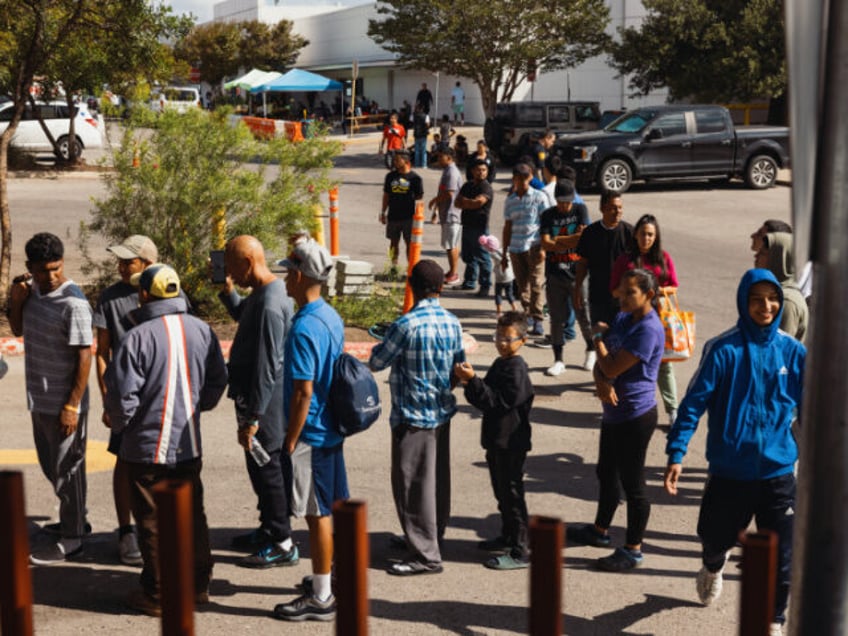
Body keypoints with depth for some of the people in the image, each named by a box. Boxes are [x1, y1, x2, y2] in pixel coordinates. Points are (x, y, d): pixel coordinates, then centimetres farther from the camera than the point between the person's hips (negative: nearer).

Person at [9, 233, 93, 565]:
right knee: (50, 464, 20)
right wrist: (15, 301, -2)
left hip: (63, 402, -8)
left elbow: (84, 356, -20)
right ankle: (75, 520, 37)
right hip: (39, 399, 8)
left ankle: (71, 539, 14)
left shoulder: (73, 303, -20)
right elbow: (18, 330, 19)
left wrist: (71, 406, -21)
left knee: (66, 468, 2)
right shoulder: (32, 290, 5)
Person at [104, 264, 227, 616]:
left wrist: (121, 424, 2)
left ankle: (157, 595, 14)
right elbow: (218, 382, 7)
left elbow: (122, 395, -17)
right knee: (192, 514, 18)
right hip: (190, 444, 5)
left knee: (153, 523, 6)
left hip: (148, 446, -5)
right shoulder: (202, 330, -1)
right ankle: (198, 583, 28)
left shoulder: (138, 337, -19)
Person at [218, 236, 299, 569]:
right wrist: (229, 293, 11)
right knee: (264, 469, 20)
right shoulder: (264, 292, 7)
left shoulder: (269, 304, -25)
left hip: (264, 404, -10)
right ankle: (268, 531, 33)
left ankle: (281, 544, 10)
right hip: (259, 400, 10)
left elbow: (267, 368, -26)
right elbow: (242, 316, 29)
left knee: (267, 470, 0)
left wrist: (252, 419, -24)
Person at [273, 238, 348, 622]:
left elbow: (303, 392, -22)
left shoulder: (304, 328, -21)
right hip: (334, 429, 9)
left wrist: (290, 442, -15)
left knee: (317, 514, -1)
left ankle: (320, 598, 8)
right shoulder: (332, 317, 6)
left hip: (311, 433, -9)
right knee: (336, 506, 18)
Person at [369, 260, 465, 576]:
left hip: (413, 416, -7)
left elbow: (376, 362, -9)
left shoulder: (406, 325, -19)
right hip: (442, 411, 8)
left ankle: (426, 555, 1)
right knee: (438, 479, 17)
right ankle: (431, 536, 33)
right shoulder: (452, 323, 1)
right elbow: (460, 366, 10)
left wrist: (383, 346, 10)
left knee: (413, 483, -2)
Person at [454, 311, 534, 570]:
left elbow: (497, 401, -24)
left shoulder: (517, 369, -18)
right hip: (496, 441, 10)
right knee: (502, 492, 21)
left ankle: (520, 552, 3)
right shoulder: (500, 364, 12)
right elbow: (485, 400, 13)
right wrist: (469, 383, -5)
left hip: (511, 443, -10)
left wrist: (473, 380, -27)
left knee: (512, 494, -4)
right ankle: (508, 538, 36)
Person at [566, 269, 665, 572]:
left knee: (632, 483, 1)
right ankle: (600, 531, 42)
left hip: (635, 416, -10)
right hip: (614, 412, 10)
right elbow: (601, 365, 7)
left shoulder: (648, 329, -21)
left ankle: (633, 550, 13)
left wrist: (598, 336, -7)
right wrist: (601, 383, -15)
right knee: (606, 474, 23)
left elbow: (612, 367, -22)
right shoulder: (623, 318, 8)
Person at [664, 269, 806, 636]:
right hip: (730, 471, -1)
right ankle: (713, 566, 54)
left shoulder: (793, 352, -1)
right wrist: (676, 454, -17)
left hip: (778, 472, 2)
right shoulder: (724, 349, -10)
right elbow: (694, 403, -10)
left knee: (781, 557, 2)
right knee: (716, 538, 18)